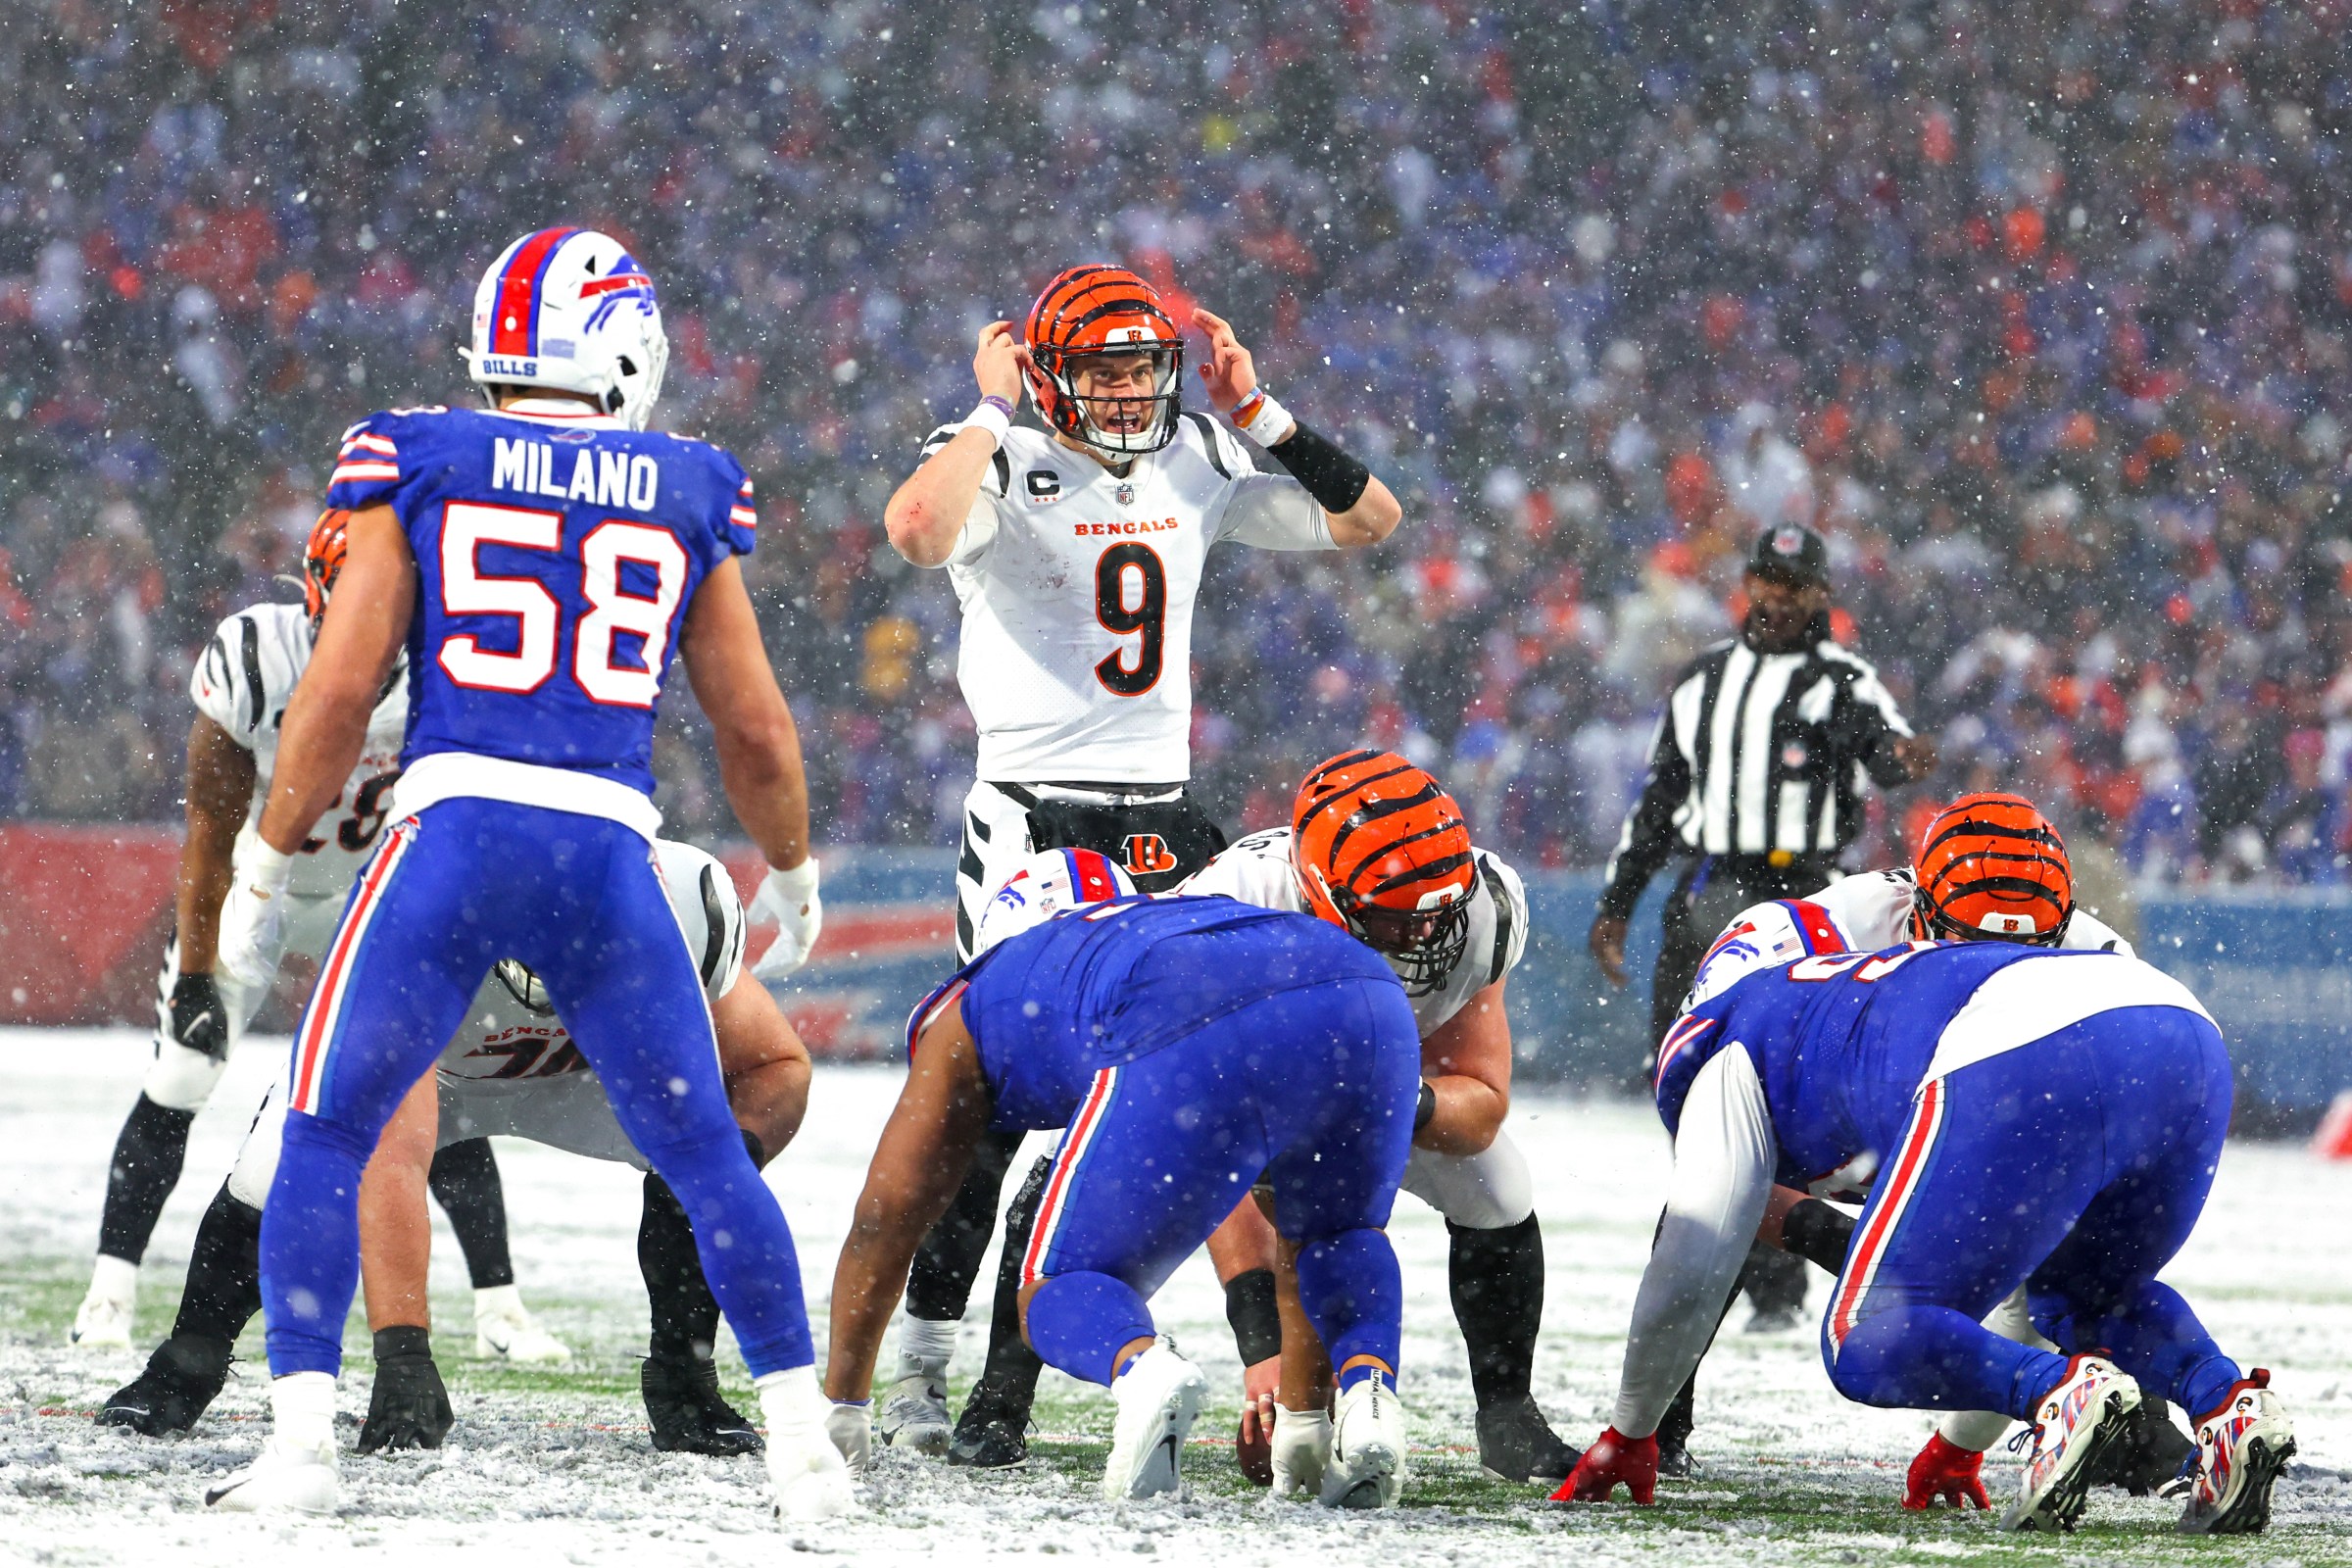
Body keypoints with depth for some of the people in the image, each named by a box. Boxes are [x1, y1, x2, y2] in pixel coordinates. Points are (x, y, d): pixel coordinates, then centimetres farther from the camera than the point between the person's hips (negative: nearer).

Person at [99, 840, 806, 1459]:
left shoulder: (673, 918, -35)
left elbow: (779, 1067, -18)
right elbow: (392, 1158, -51)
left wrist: (740, 1145, -42)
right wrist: (403, 1357, -57)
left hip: (574, 1073, 2)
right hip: (424, 1061, -2)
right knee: (273, 1177, -24)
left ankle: (682, 1383, -3)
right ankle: (184, 1370, 5)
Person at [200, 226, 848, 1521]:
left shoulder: (420, 468, 7)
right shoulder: (686, 499, 13)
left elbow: (340, 692, 2)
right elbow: (756, 733, 18)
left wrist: (266, 866, 11)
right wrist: (790, 871, 35)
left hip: (454, 830, -2)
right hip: (611, 854, 2)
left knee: (324, 1136, 7)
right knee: (705, 1158, 12)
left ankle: (300, 1435, -4)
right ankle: (800, 1444, 11)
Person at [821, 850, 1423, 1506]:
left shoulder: (971, 1006, 35)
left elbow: (886, 1218, 37)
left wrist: (840, 1408, 48)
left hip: (1195, 1036, -4)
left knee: (1058, 1298, 13)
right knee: (1341, 1236, 32)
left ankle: (1144, 1367, -22)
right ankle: (1367, 1388, 1)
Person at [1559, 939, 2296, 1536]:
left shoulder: (1732, 1052, 28)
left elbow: (1690, 1268, 26)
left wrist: (1628, 1435, 39)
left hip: (2021, 1067, -7)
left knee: (1870, 1341, 5)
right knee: (2088, 1297, 31)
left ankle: (2060, 1390, -22)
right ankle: (2228, 1402, 2)